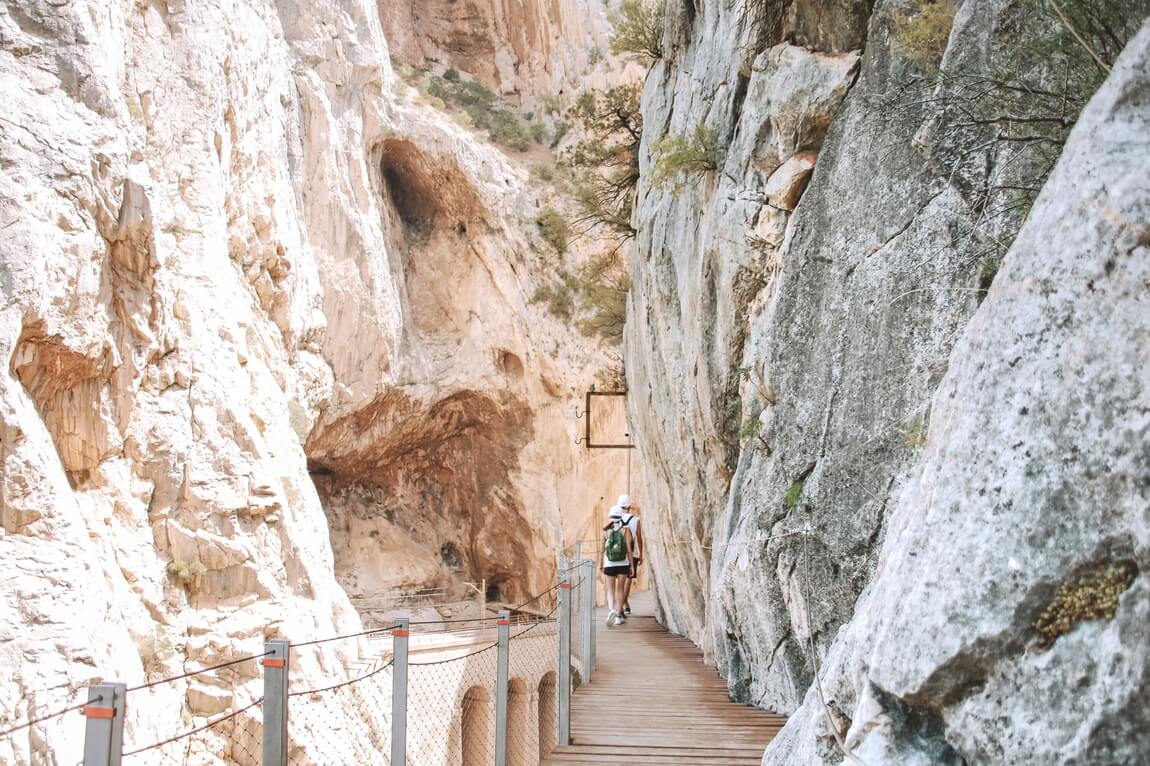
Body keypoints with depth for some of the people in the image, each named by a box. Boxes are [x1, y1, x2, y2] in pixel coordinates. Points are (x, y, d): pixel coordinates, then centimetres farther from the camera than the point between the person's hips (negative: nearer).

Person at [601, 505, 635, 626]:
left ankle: (611, 610, -20)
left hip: (609, 565, 0)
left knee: (610, 590, 7)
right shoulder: (625, 530, -5)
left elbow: (602, 549, 1)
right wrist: (632, 565, 0)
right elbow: (629, 549, -7)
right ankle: (618, 616, 14)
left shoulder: (606, 531, -2)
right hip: (623, 564, 0)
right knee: (620, 589, 14)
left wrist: (601, 566, 10)